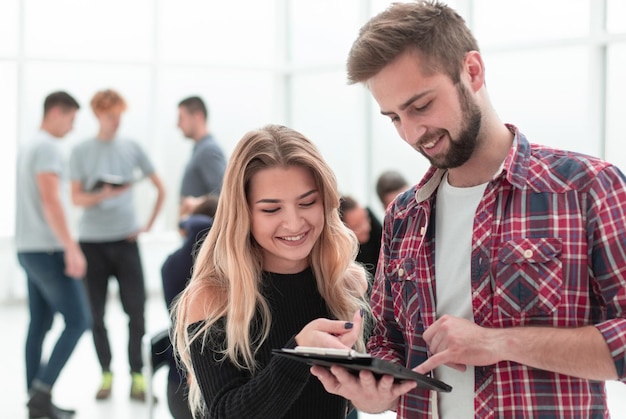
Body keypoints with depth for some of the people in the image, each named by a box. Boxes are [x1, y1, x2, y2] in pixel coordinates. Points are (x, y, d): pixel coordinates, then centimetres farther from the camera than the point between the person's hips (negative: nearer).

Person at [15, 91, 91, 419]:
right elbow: (50, 200, -21)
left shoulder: (28, 147, 17)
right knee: (77, 321, -7)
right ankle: (42, 391, -10)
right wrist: (72, 249, -22)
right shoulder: (48, 147, -13)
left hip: (29, 250, 10)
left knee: (39, 324, 9)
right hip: (48, 250, -10)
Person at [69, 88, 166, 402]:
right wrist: (103, 195, -19)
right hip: (92, 242, 0)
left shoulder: (132, 148, 7)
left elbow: (160, 189, 13)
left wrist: (149, 225, 6)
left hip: (125, 239, 1)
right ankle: (106, 375, 15)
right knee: (96, 314, 3)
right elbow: (76, 198, -1)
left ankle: (137, 376, 3)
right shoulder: (81, 152, 2)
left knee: (136, 310, -4)